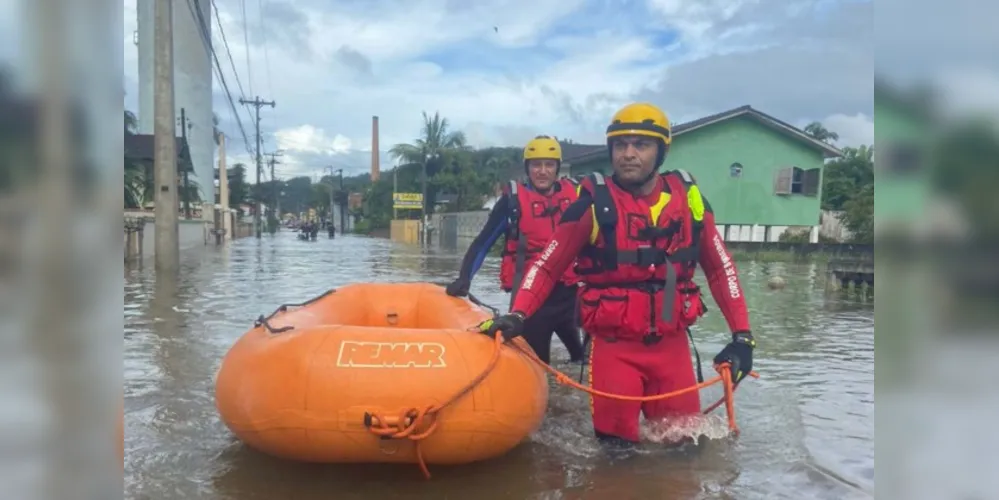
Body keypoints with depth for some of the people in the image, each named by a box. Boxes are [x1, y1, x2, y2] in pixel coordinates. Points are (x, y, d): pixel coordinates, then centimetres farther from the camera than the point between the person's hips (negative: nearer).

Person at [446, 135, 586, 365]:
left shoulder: (573, 194, 7)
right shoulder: (514, 199, -3)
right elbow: (483, 242, -5)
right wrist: (464, 278, -17)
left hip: (568, 293, 3)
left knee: (586, 354, 7)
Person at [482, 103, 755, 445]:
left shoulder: (687, 197, 0)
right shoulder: (596, 202, -10)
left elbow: (720, 267, 8)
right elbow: (547, 265, -7)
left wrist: (742, 334, 3)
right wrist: (518, 315, -22)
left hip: (672, 345, 3)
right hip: (614, 346, -3)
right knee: (617, 443, -2)